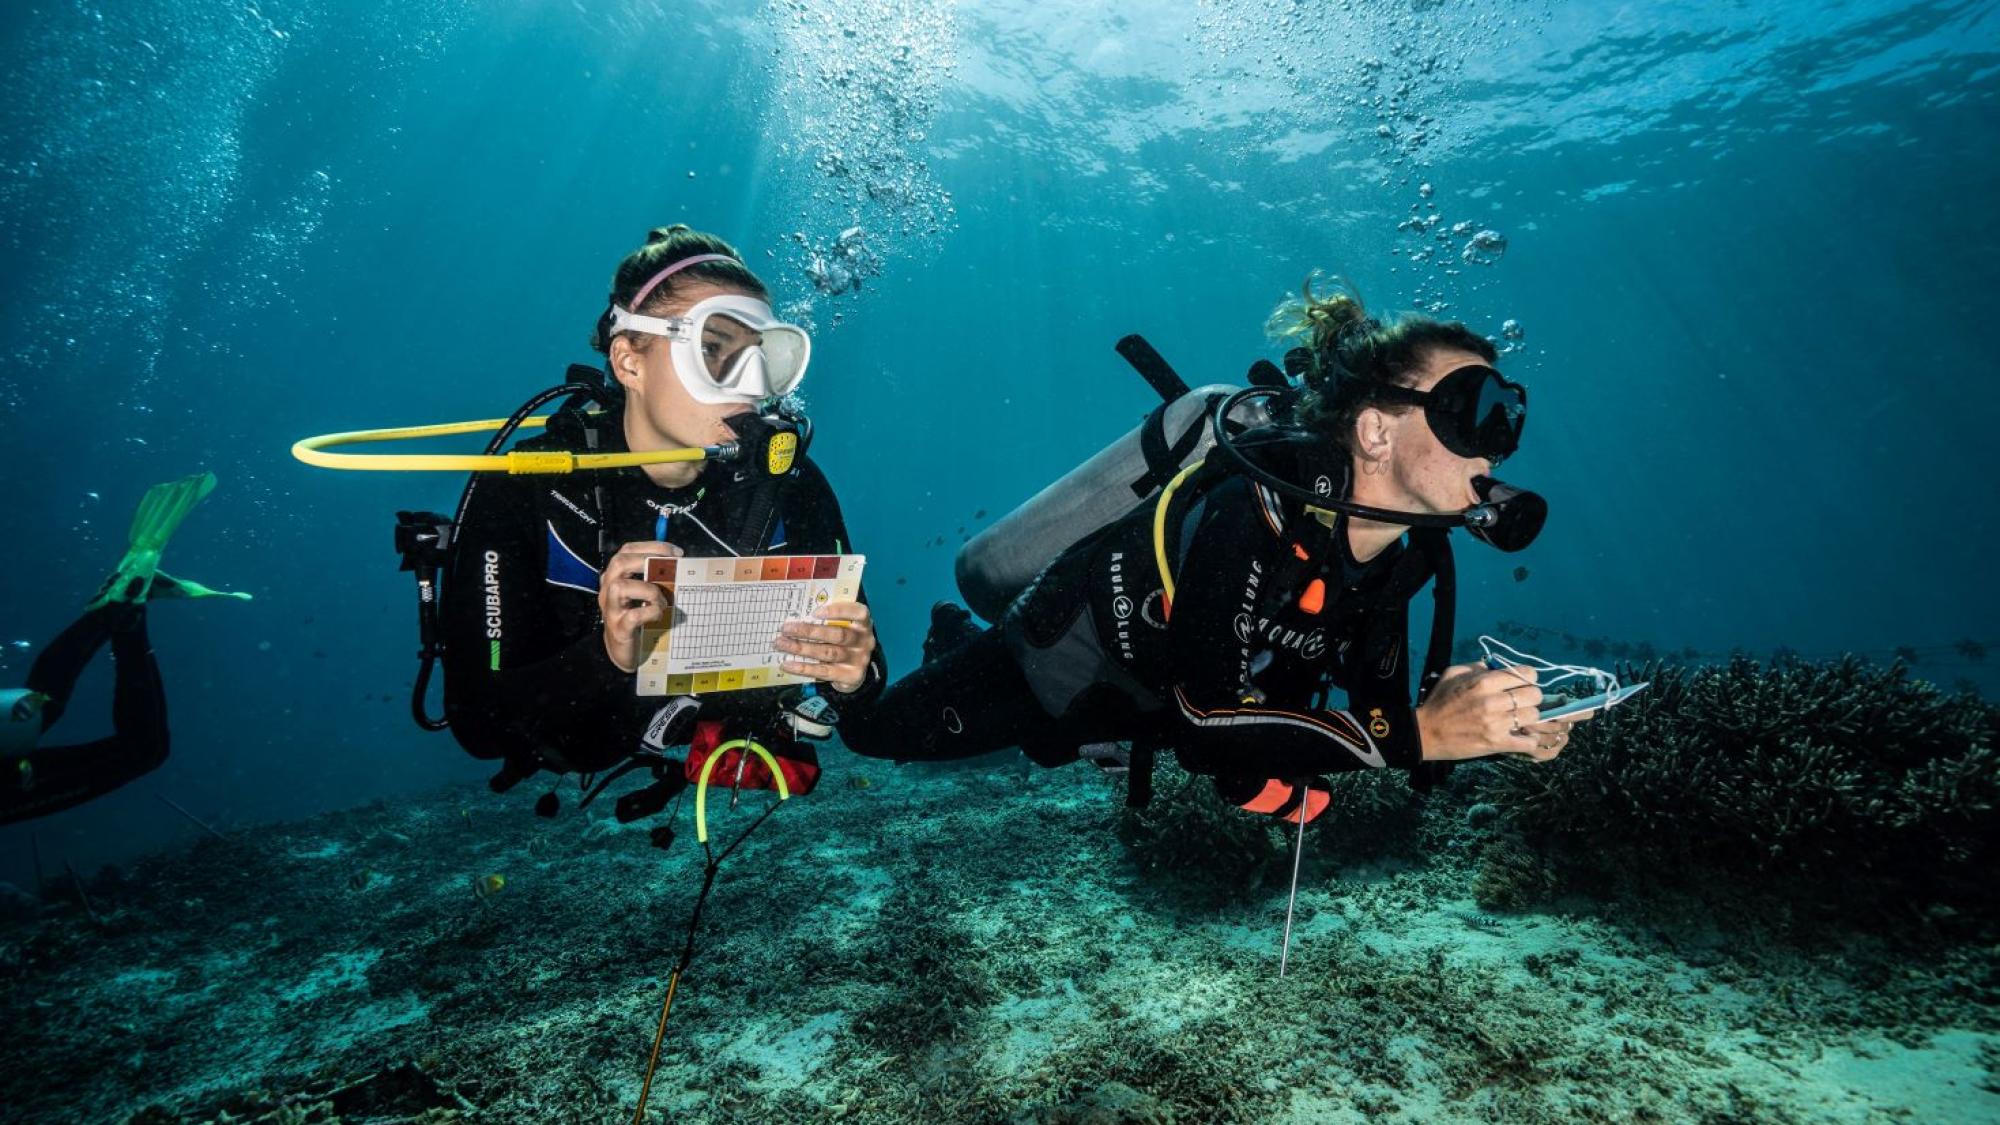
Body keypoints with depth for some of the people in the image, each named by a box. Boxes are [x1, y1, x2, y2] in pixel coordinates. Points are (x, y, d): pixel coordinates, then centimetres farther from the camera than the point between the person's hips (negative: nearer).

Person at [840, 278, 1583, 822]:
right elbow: (1200, 717, -41)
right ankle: (957, 642, 35)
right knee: (871, 731, 3)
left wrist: (1494, 728, -24)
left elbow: (1375, 708, -5)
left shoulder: (1408, 548, -12)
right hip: (1060, 665, -7)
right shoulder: (1260, 503, -37)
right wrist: (1417, 735, -44)